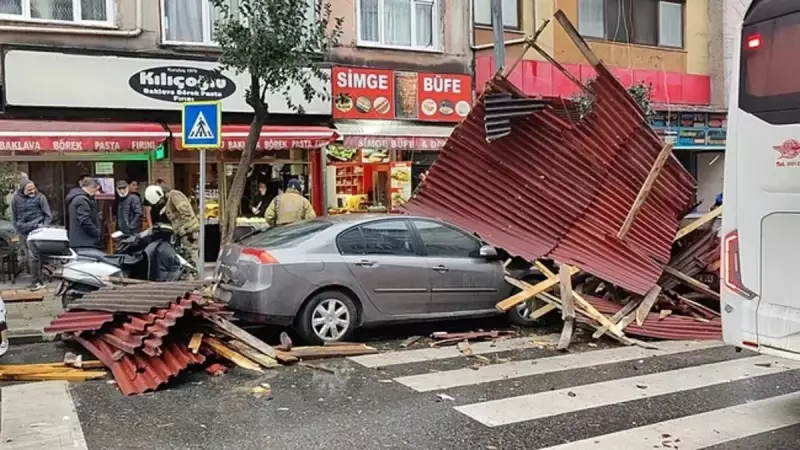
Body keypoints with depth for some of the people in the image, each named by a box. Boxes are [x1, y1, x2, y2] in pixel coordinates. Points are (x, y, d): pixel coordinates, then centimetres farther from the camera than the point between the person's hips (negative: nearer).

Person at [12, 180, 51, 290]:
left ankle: (37, 281, -9)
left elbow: (48, 214, 2)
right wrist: (17, 228, 18)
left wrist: (44, 227, -7)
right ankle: (38, 280, 15)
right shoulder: (17, 199, 11)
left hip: (37, 230, -5)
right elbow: (15, 215, 21)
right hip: (24, 232, 5)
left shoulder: (40, 197, 0)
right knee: (31, 255, 8)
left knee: (33, 256, -13)